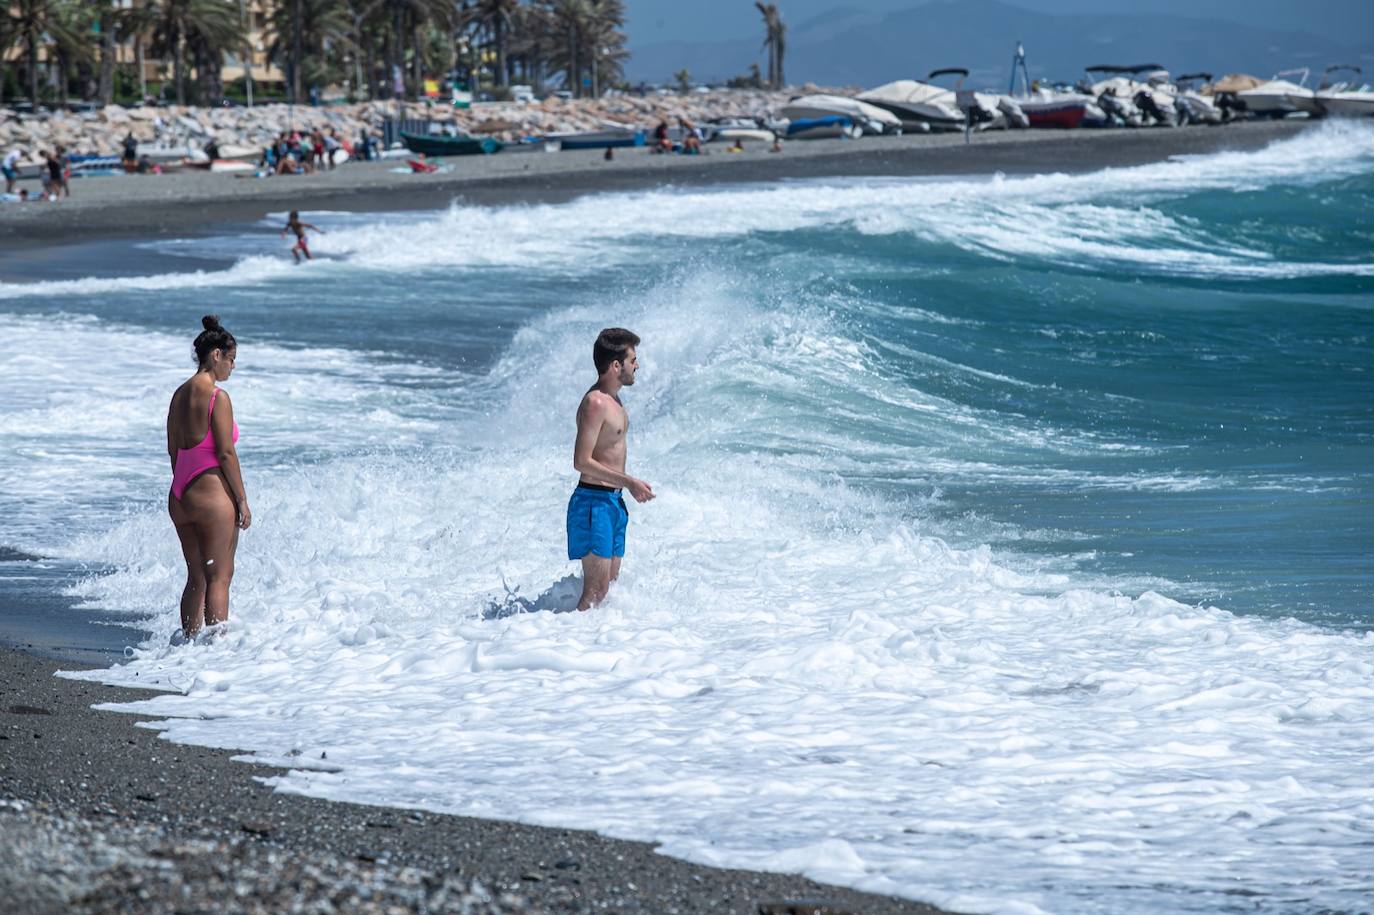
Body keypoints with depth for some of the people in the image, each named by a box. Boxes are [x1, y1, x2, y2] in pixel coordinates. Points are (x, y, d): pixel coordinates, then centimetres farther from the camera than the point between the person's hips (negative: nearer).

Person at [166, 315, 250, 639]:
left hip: (180, 495, 8)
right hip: (212, 493, -8)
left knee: (196, 577, 15)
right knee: (219, 576, -1)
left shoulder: (180, 394, 10)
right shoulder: (217, 397, -13)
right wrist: (242, 500, -9)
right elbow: (225, 454, -15)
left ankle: (189, 639, 15)